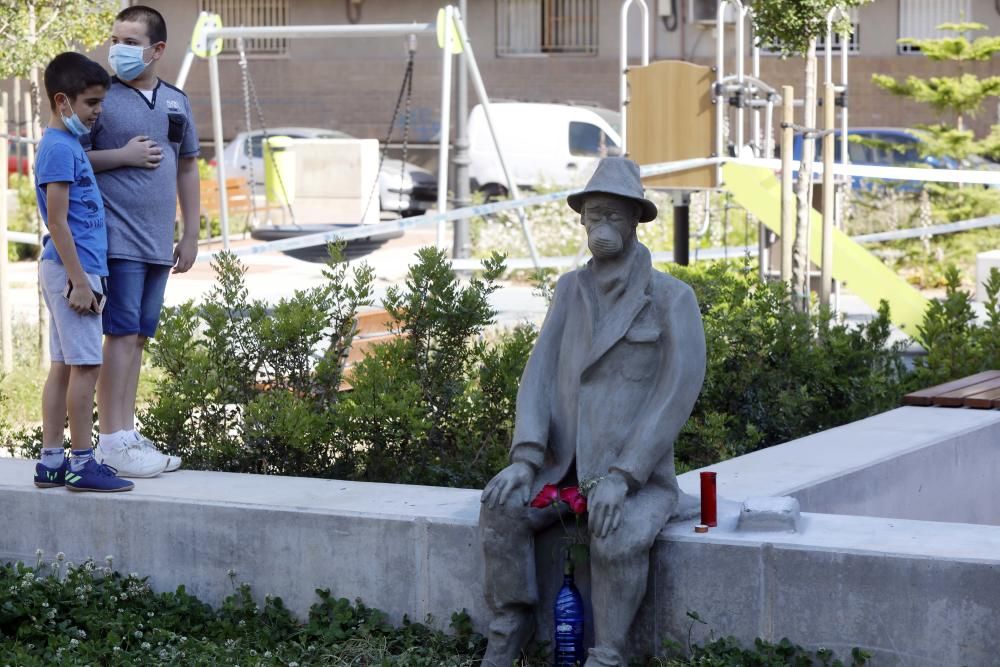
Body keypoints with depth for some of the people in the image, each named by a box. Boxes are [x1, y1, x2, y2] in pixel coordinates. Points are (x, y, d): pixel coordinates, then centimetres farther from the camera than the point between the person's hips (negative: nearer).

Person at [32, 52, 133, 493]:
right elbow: (57, 222, -18)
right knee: (85, 366, -7)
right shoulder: (59, 149, -14)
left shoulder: (68, 145, 16)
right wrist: (79, 281, -19)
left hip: (74, 271, 10)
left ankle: (51, 462, 13)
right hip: (71, 270, -10)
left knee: (63, 366, 10)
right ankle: (82, 464, -3)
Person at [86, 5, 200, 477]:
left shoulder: (176, 102, 11)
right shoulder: (101, 97, -5)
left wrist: (190, 235, 15)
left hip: (158, 243, 6)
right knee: (121, 335, -8)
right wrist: (124, 156, -15)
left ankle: (127, 434, 18)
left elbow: (187, 168, 18)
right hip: (118, 239, -6)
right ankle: (112, 441, -5)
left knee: (138, 337, 11)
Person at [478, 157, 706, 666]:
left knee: (619, 535, -37)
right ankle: (510, 625, -10)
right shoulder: (572, 288, 8)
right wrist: (525, 459, -17)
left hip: (638, 477, -4)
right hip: (568, 469, 4)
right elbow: (540, 374, 0)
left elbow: (678, 393, -17)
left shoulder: (673, 297, -8)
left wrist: (619, 477, -27)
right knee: (501, 507, -25)